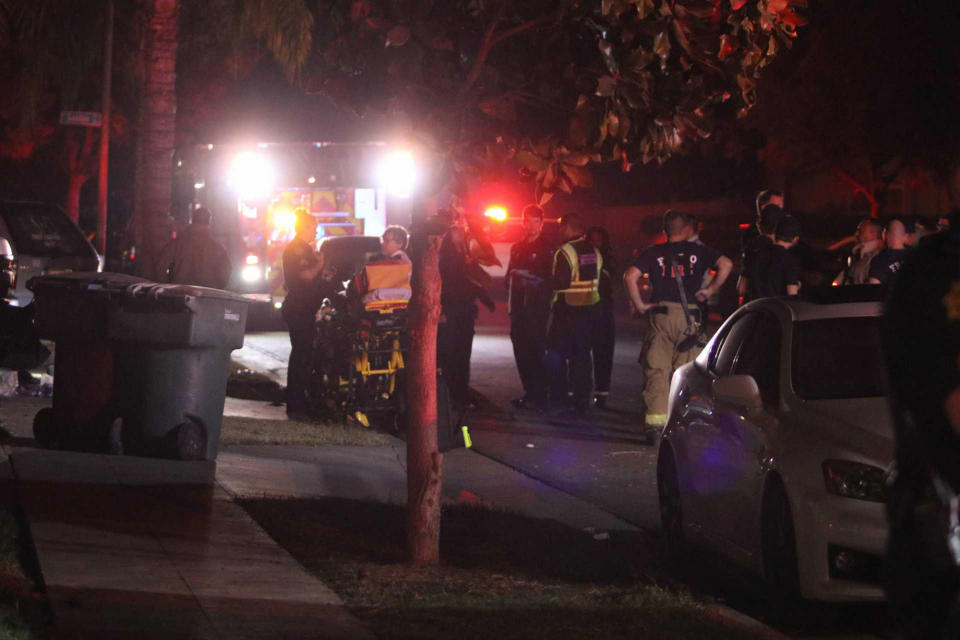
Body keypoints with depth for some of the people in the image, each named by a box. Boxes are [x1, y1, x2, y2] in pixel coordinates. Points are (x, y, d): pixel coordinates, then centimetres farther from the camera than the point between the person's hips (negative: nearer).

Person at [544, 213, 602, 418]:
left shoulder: (564, 252, -14)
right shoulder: (595, 252, 8)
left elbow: (559, 283, -20)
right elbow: (602, 281, 11)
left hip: (567, 311, -6)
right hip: (590, 310, 6)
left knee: (556, 355, 6)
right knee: (582, 356, 9)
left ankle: (557, 400, 5)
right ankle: (582, 403, 7)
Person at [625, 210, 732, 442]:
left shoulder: (653, 253, 7)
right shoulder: (697, 251, 8)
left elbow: (630, 276, -6)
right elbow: (725, 264, -5)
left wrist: (639, 305, 2)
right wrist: (710, 290, 2)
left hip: (661, 314, 0)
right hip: (689, 316, 0)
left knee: (656, 370, 1)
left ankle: (655, 421, -7)